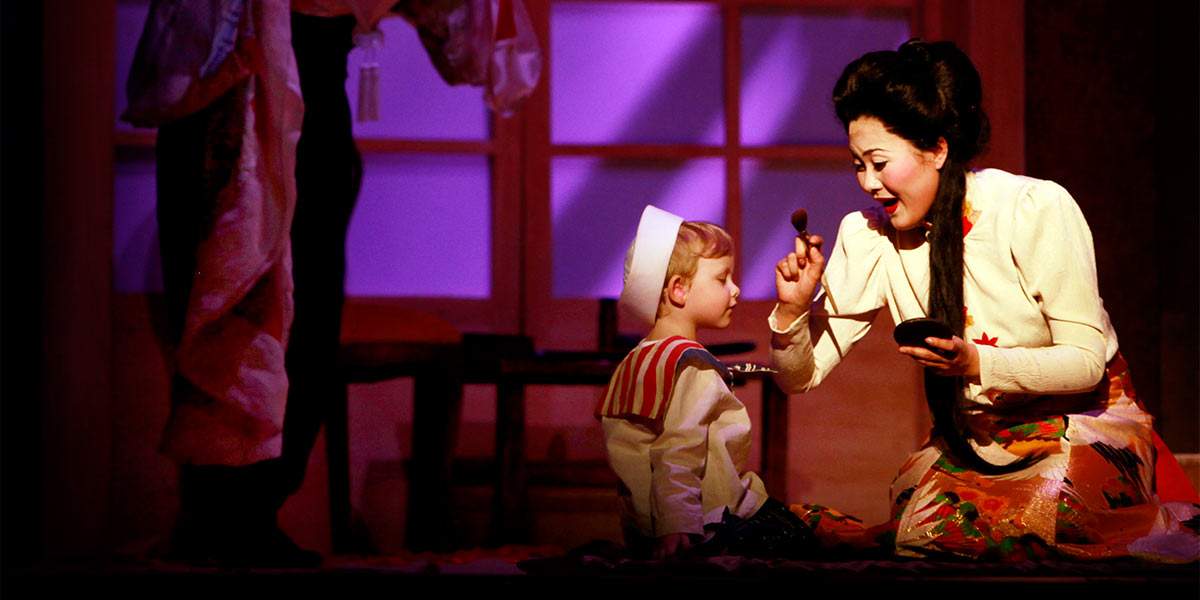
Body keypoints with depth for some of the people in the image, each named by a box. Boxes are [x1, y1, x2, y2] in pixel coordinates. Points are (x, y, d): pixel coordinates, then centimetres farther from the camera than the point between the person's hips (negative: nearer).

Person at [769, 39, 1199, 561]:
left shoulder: (1037, 209, -16)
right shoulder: (867, 234, -5)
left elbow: (1086, 361, -17)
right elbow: (799, 377, -2)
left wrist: (979, 364, -32)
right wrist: (793, 310, -22)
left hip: (1082, 425, -3)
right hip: (973, 438, 3)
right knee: (920, 533, -27)